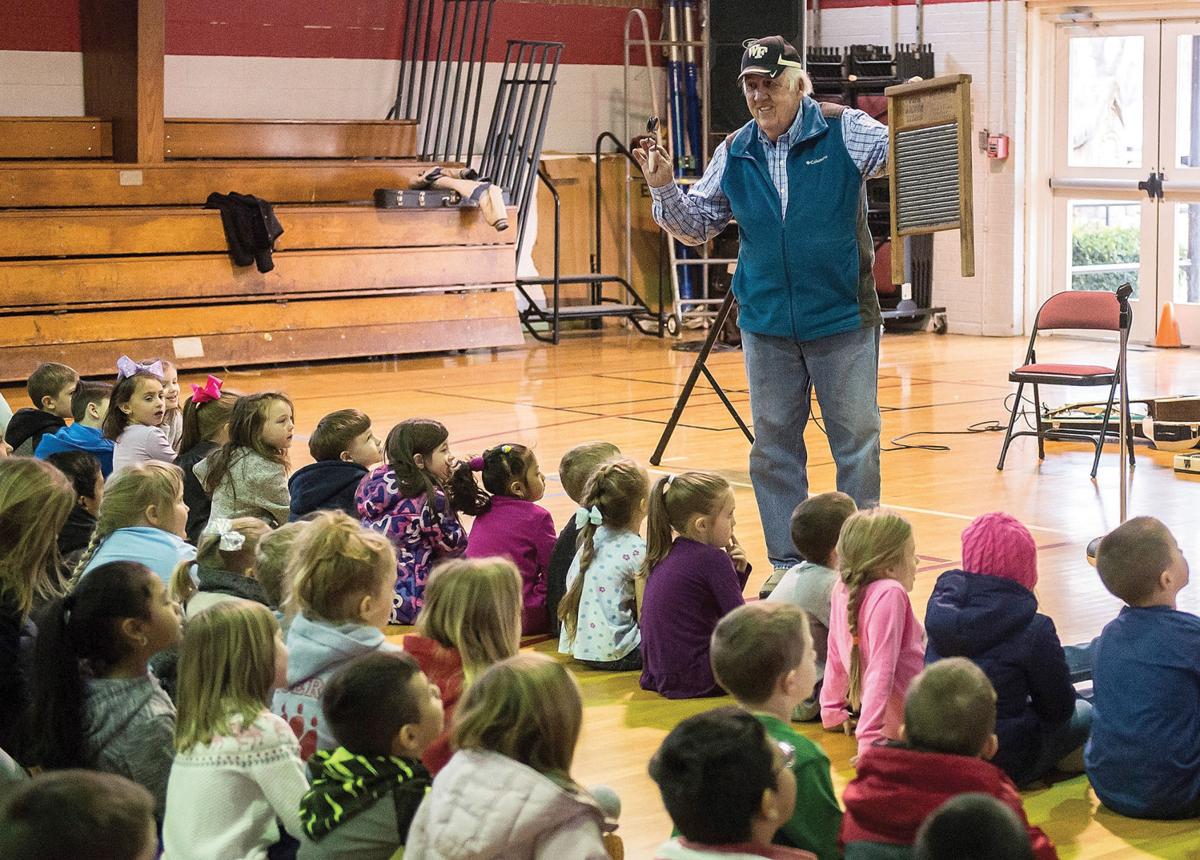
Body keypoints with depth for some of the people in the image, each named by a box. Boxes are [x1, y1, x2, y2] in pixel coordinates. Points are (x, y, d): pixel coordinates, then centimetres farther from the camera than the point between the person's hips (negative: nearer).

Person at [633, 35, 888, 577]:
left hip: (842, 319, -4)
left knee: (856, 439, 3)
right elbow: (697, 224, 11)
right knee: (774, 444, 9)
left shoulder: (843, 131, -5)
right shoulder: (735, 153, 6)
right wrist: (664, 189, -6)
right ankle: (787, 566, 20)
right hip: (767, 324, 4)